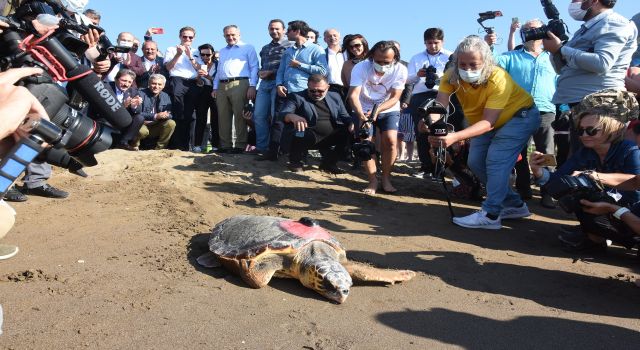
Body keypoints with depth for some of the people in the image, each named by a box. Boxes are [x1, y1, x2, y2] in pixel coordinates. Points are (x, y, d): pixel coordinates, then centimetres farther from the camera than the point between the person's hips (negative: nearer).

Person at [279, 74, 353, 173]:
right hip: (309, 137, -5)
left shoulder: (335, 96, 17)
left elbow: (345, 116, 20)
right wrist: (293, 116, -36)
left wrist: (352, 124, -5)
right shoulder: (297, 97, 2)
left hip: (331, 138, 5)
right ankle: (295, 161, -2)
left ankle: (329, 163, 5)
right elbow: (283, 113, -12)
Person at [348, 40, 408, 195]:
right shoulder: (360, 68, -24)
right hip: (364, 110, 0)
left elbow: (394, 98, -20)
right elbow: (353, 95, -32)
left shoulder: (400, 70, -21)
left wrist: (377, 110, -38)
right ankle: (373, 180, 1)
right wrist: (360, 114, -50)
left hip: (389, 109, 0)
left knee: (390, 141, -16)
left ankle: (386, 179, -1)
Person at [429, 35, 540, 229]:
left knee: (496, 159, -22)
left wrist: (455, 137, -56)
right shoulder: (451, 76, -23)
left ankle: (490, 215, -15)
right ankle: (515, 204, 13)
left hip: (520, 115, -6)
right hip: (485, 122, 6)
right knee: (476, 162, 0)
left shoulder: (498, 79, -36)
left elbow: (488, 122, -40)